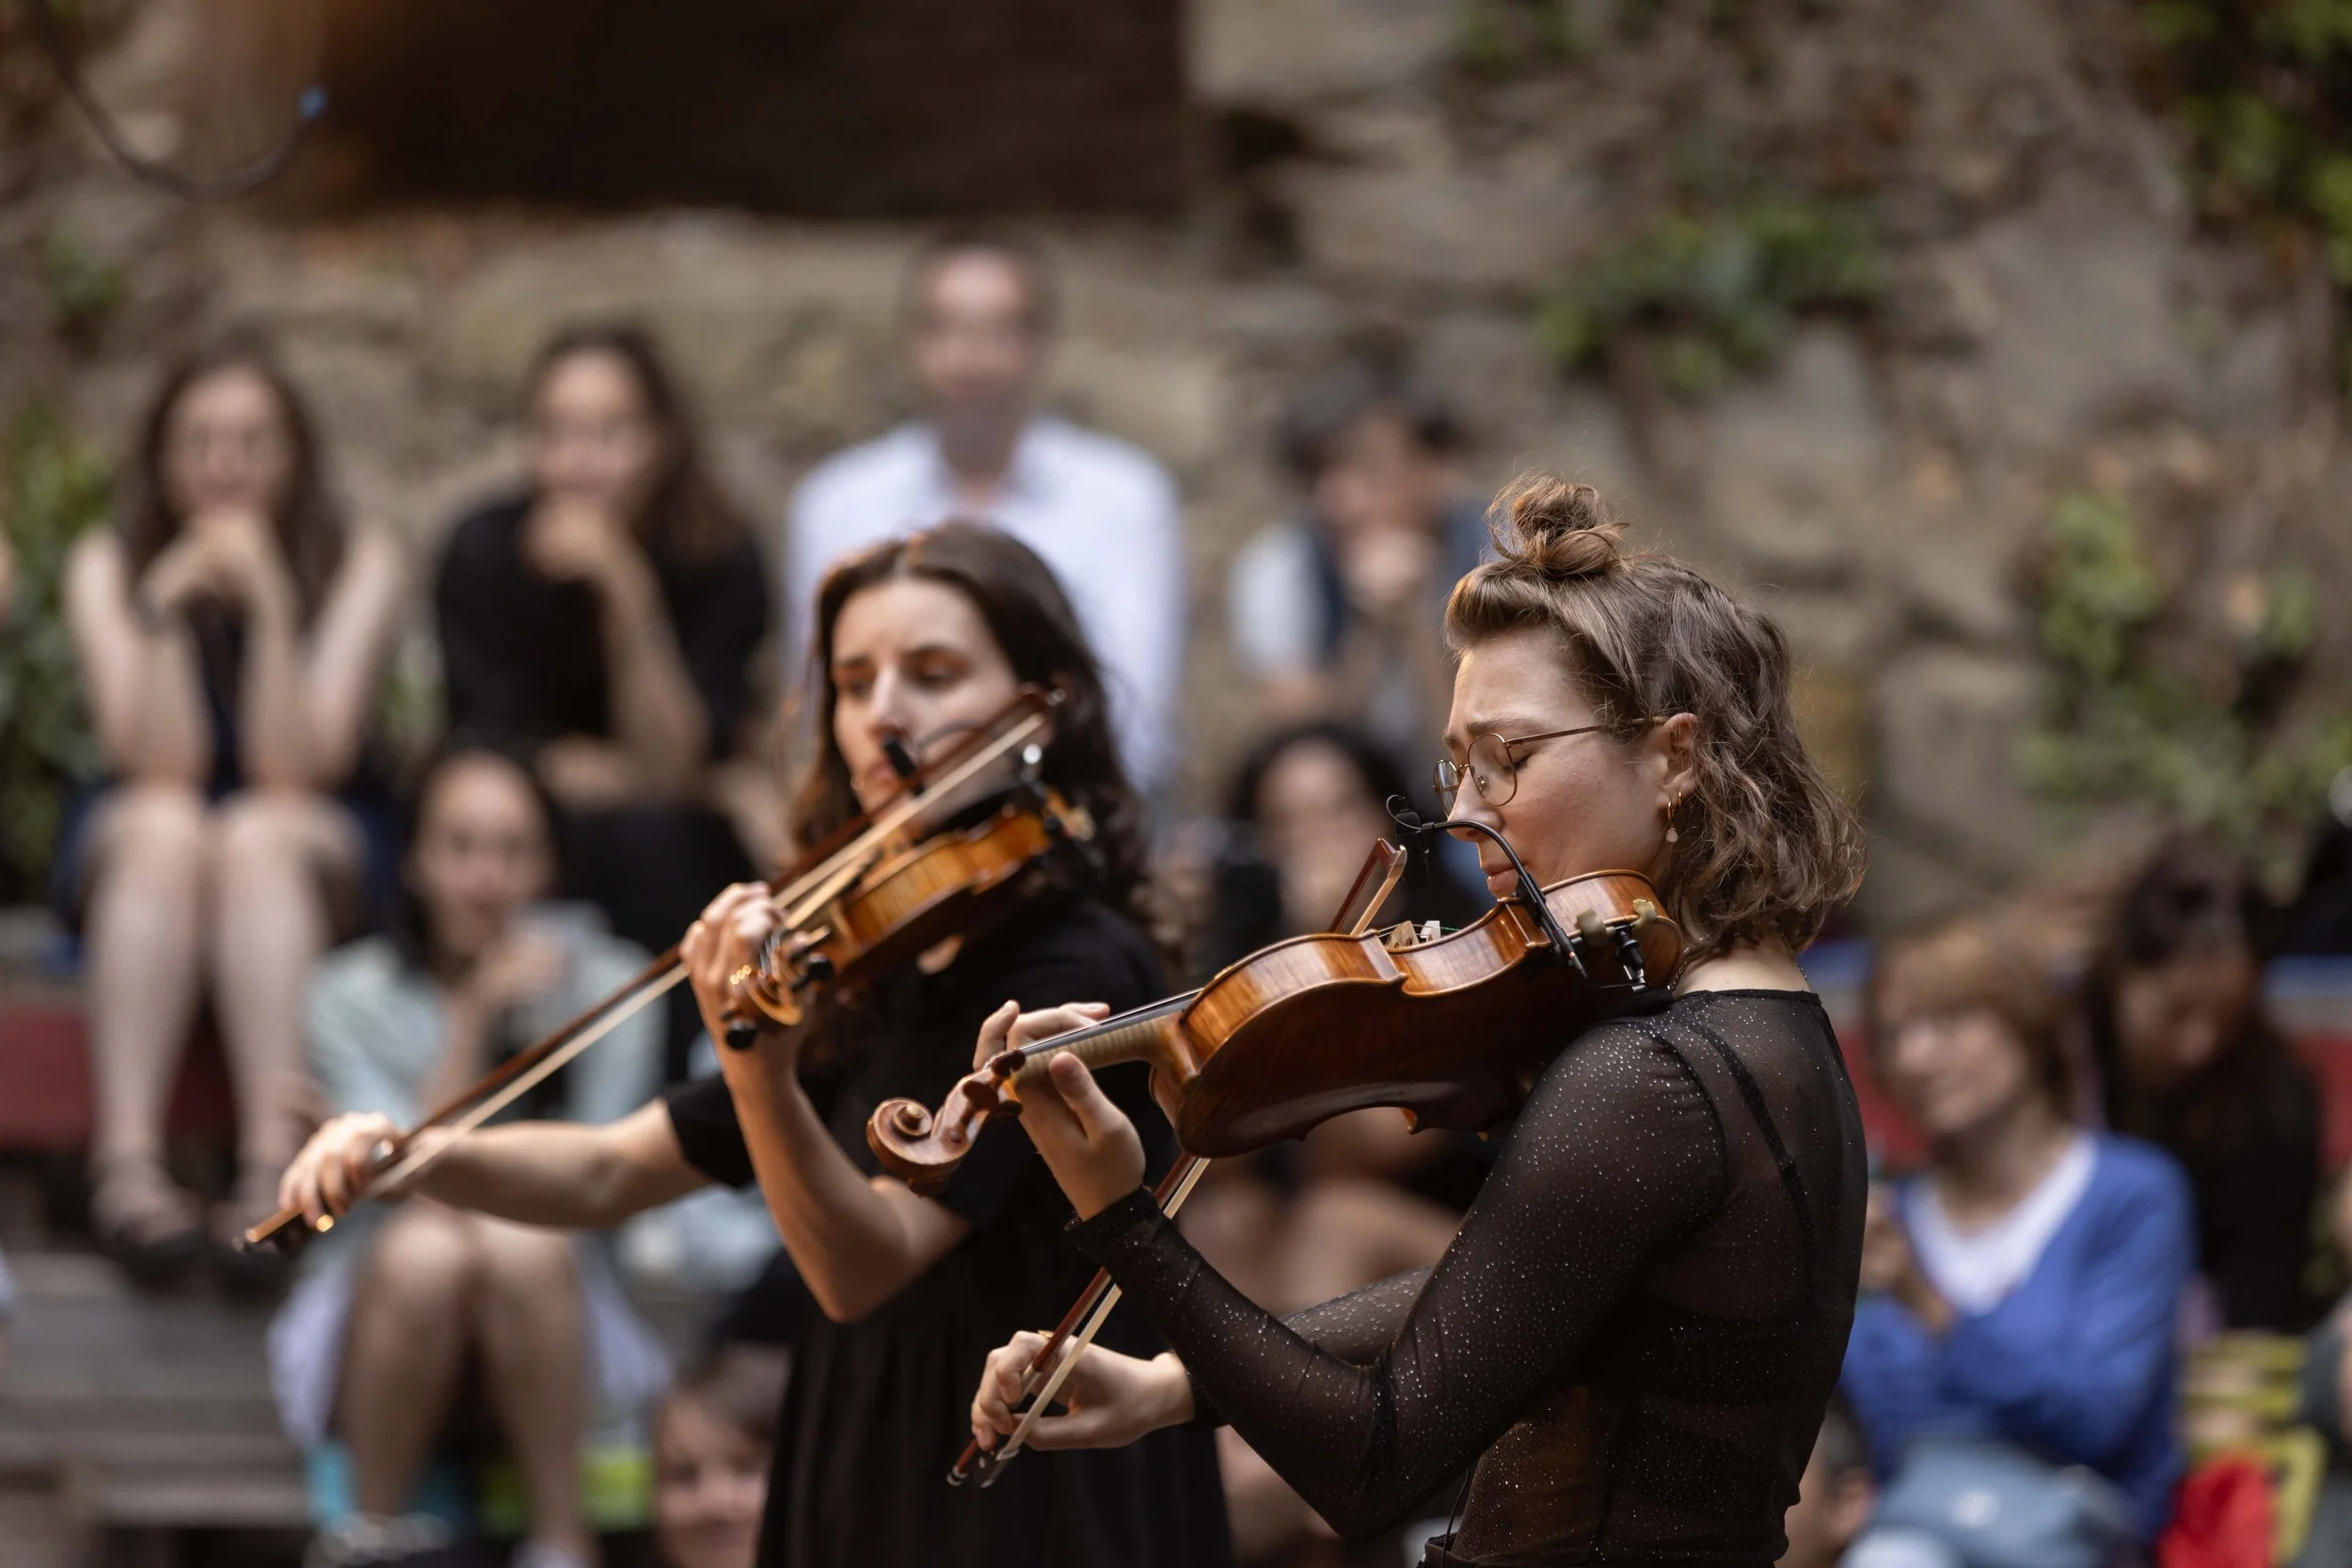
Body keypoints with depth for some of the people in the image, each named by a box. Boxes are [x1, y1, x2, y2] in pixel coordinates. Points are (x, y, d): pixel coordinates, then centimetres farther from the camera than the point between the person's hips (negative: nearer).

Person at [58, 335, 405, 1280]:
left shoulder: (358, 564, -7)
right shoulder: (108, 566, -5)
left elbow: (297, 767, -18)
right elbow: (157, 765, -16)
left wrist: (270, 606, -28)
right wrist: (164, 609, -26)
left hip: (320, 854, -1)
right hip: (132, 857, 1)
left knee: (258, 837, -35)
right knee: (165, 828, -35)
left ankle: (275, 1169, -47)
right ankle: (127, 1166, -45)